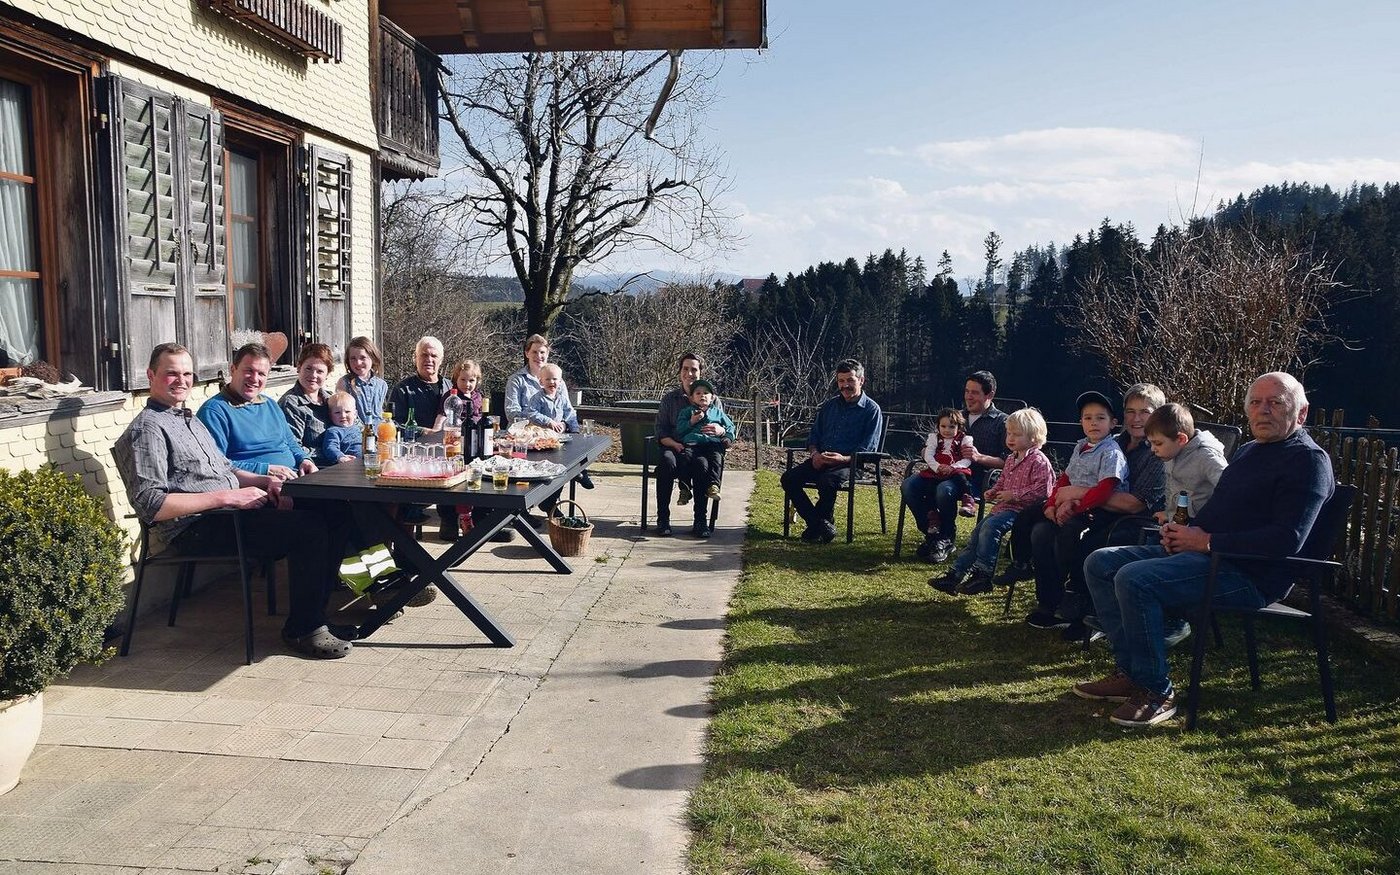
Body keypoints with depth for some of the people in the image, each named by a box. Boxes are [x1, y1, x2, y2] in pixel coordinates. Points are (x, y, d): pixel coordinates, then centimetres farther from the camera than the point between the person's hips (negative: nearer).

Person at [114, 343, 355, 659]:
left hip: (232, 509, 9)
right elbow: (151, 506, -18)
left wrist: (264, 481, 8)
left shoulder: (192, 420, 23)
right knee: (309, 528, -25)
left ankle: (315, 613, 7)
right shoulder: (147, 429, -7)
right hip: (196, 527, -9)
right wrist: (226, 497, -20)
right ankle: (302, 629, -11)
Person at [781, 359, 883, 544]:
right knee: (789, 478, -18)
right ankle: (822, 526, -15)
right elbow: (814, 434, 21)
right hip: (821, 461, 6)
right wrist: (814, 453, -2)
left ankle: (818, 526, -12)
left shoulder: (871, 409, 1)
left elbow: (868, 449, -6)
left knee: (827, 481, -37)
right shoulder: (830, 405, 19)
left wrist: (844, 459, -22)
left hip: (851, 463, -6)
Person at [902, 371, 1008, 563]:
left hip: (979, 477, -6)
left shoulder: (1001, 422, 5)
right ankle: (933, 533, -6)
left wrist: (980, 457, -20)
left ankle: (946, 540, -14)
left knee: (945, 489, -37)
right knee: (909, 485, -20)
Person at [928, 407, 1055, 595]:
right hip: (1004, 506, 10)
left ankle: (982, 576, -24)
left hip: (1022, 509, -10)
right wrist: (993, 492, 9)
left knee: (991, 526, -28)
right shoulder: (1011, 459, 16)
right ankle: (955, 574, 4)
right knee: (978, 532, 3)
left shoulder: (1039, 461, -12)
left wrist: (1014, 494, -21)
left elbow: (1041, 490, -21)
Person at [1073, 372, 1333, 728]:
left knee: (1135, 579, -30)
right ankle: (1129, 671, 1)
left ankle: (1157, 692, -17)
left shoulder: (1308, 460, -10)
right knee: (1100, 563, 1)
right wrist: (1183, 531, 7)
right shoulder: (1249, 450, 20)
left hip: (1249, 573, -10)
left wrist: (1208, 541, -17)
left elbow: (1287, 539, -22)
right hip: (1200, 550, 10)